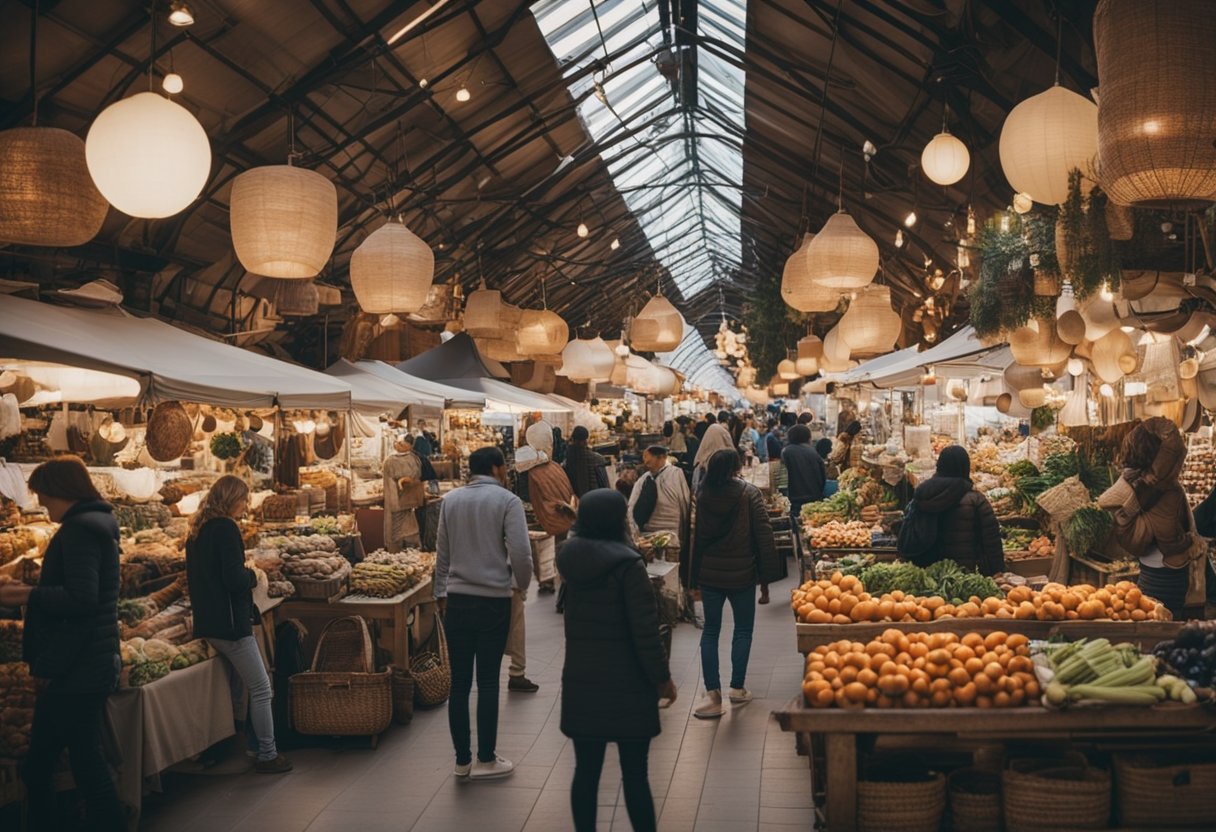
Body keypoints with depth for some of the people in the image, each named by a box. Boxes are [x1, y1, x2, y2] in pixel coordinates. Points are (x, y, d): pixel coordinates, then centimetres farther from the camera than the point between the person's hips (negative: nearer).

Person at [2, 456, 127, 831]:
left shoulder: (80, 528, -15)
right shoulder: (97, 524, 16)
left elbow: (81, 599, -24)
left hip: (76, 670, -10)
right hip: (78, 667, 10)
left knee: (88, 767, -3)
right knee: (36, 769, 16)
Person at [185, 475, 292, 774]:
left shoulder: (197, 531, 14)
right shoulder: (226, 528, -15)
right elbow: (235, 580, -22)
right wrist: (254, 576, -2)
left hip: (208, 623, 10)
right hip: (230, 622, -10)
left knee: (237, 687, 19)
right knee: (261, 689, -3)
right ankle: (267, 755, 1)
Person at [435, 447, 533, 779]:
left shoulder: (451, 500, 6)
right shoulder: (507, 500, -7)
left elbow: (442, 552, 10)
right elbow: (520, 552, -15)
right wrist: (522, 584, 4)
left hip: (457, 599, 4)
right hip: (494, 599, -4)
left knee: (460, 681, 8)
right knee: (488, 682, 4)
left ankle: (462, 759, 16)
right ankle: (486, 760, 11)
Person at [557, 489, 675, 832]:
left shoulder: (570, 558, 2)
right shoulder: (627, 565, -17)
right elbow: (645, 632, -17)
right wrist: (663, 678, -6)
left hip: (581, 681, 5)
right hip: (626, 686, -5)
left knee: (586, 769, 11)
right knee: (634, 773, 5)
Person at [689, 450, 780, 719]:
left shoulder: (702, 497, -2)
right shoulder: (749, 493, -10)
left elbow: (695, 538, 3)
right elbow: (763, 535, -12)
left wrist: (693, 578, 10)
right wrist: (766, 576, -5)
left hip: (708, 575, 2)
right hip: (741, 575, -2)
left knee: (710, 630, 9)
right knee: (743, 629, 15)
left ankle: (712, 694, 2)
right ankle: (737, 688, 19)